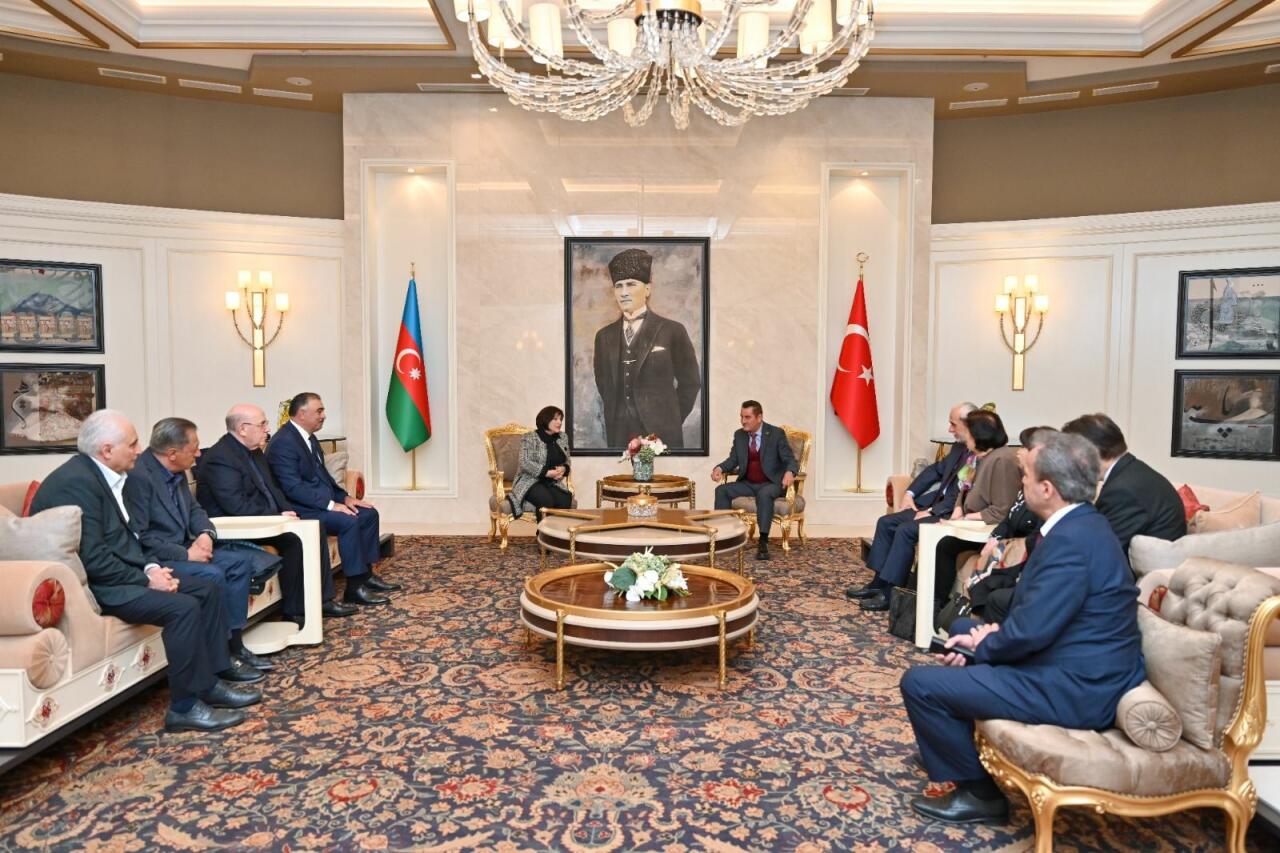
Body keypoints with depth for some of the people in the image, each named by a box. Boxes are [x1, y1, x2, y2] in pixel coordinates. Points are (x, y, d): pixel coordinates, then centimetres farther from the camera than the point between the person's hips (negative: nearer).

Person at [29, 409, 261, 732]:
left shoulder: (102, 475, 8)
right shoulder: (76, 482, -22)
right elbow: (92, 560, -26)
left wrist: (150, 568, -2)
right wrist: (145, 579, -17)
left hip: (121, 573, 10)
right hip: (91, 586, -10)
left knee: (207, 590, 4)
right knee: (183, 607, -25)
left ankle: (210, 682, 9)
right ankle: (184, 706, -13)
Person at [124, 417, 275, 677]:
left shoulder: (176, 472, 6)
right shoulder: (138, 476, -22)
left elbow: (193, 509, 16)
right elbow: (140, 537, -24)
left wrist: (206, 534, -5)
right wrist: (185, 554, -21)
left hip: (181, 549, 10)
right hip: (154, 559, -10)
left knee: (240, 561, 0)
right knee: (212, 575, -27)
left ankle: (234, 643, 3)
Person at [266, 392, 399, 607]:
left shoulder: (308, 437, 13)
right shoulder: (283, 443, -18)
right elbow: (293, 487, -25)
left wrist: (344, 497, 5)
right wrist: (330, 504, -26)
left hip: (321, 502, 10)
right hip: (301, 509, -10)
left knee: (369, 513, 3)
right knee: (349, 521, -28)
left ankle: (366, 574, 10)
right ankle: (355, 588, -21)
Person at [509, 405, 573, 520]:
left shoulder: (563, 438, 13)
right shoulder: (529, 438, -4)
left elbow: (567, 461, 19)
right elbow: (525, 463, -13)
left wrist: (563, 469, -6)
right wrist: (547, 472, -20)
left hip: (554, 484, 4)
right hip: (530, 482, -4)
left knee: (565, 500, -28)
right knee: (547, 501, -35)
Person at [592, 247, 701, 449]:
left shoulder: (672, 331, -2)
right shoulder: (605, 336, 10)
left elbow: (690, 382, 2)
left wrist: (669, 420, 3)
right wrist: (615, 421, 11)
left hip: (659, 434, -3)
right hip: (618, 435, 3)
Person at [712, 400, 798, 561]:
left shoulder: (776, 434, -9)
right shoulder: (739, 435, 5)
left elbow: (790, 460, -12)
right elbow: (733, 459, 8)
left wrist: (790, 472, -36)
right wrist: (720, 468, -15)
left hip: (772, 484, -5)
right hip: (748, 484, 5)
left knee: (764, 494, -38)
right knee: (721, 490, -18)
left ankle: (763, 543, -36)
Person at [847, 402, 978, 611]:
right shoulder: (960, 448, 11)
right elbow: (936, 469, 21)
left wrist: (932, 511, -19)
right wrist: (910, 494, 10)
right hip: (937, 505, 10)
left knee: (906, 530, -24)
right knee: (886, 522, 3)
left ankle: (889, 593, -14)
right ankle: (878, 582, 8)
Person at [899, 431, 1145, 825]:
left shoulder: (1070, 540, -25)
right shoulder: (1083, 524, 8)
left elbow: (1030, 631, -26)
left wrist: (983, 648, -8)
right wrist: (995, 633, 0)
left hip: (1075, 689, -10)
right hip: (1081, 669, 11)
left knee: (919, 683, -10)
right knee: (963, 629, 25)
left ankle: (979, 791, 7)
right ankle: (967, 745, 35)